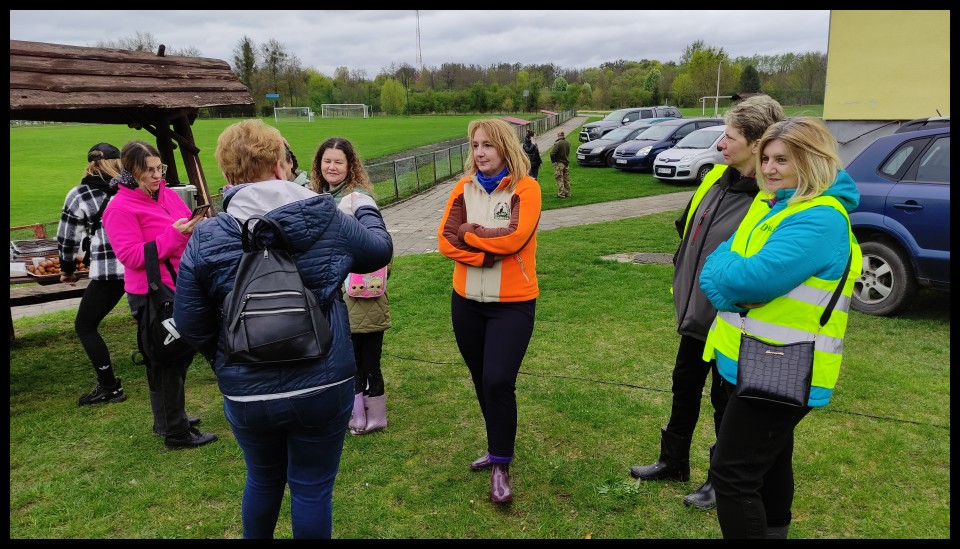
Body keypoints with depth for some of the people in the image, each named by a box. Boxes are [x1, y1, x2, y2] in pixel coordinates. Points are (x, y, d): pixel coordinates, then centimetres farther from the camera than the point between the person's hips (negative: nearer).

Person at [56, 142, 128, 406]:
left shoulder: (79, 195, 1)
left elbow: (68, 238, 5)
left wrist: (67, 269, 20)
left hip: (110, 269, -4)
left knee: (85, 326, 8)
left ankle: (109, 387, 7)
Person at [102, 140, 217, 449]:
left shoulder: (167, 193, 9)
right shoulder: (120, 208, -12)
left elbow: (187, 225, 18)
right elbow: (132, 256, -19)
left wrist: (197, 227, -5)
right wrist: (173, 234, -25)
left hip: (180, 289, 8)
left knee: (180, 357, 19)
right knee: (166, 363, 2)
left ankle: (169, 419, 36)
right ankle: (175, 433, 14)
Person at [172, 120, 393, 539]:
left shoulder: (205, 240, -10)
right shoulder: (325, 218, -8)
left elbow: (190, 324, -5)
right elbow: (380, 251, 9)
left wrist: (224, 362, 15)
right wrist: (366, 209, 30)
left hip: (246, 393, 1)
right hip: (323, 385, -1)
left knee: (263, 479, 27)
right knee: (312, 488, 15)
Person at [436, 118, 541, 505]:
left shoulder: (526, 188, -8)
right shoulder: (464, 187, 4)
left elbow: (515, 237, -22)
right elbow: (445, 239, -6)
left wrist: (468, 232, -11)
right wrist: (488, 253, -19)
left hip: (512, 303, -5)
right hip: (466, 300, 5)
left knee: (498, 382, -10)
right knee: (481, 381, 15)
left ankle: (501, 465, 10)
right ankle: (499, 447, 37)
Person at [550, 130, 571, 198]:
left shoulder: (557, 143, -18)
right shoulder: (568, 143, 3)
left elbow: (552, 153, -22)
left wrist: (553, 161, -10)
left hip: (559, 163, -6)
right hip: (567, 163, 6)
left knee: (560, 179, -1)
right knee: (566, 179, 13)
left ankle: (561, 194, -2)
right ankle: (567, 193, 20)